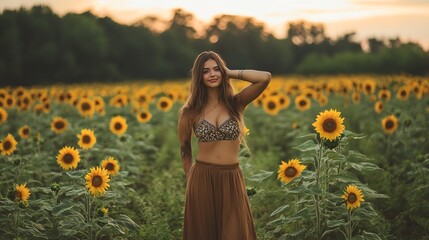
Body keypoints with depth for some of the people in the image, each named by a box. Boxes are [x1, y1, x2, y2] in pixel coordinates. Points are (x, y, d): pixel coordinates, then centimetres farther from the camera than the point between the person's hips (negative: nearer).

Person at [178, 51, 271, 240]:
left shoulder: (236, 103, -1)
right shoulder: (190, 111, 0)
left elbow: (265, 77, -15)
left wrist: (231, 73, -6)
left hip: (231, 180, 0)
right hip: (202, 179, 0)